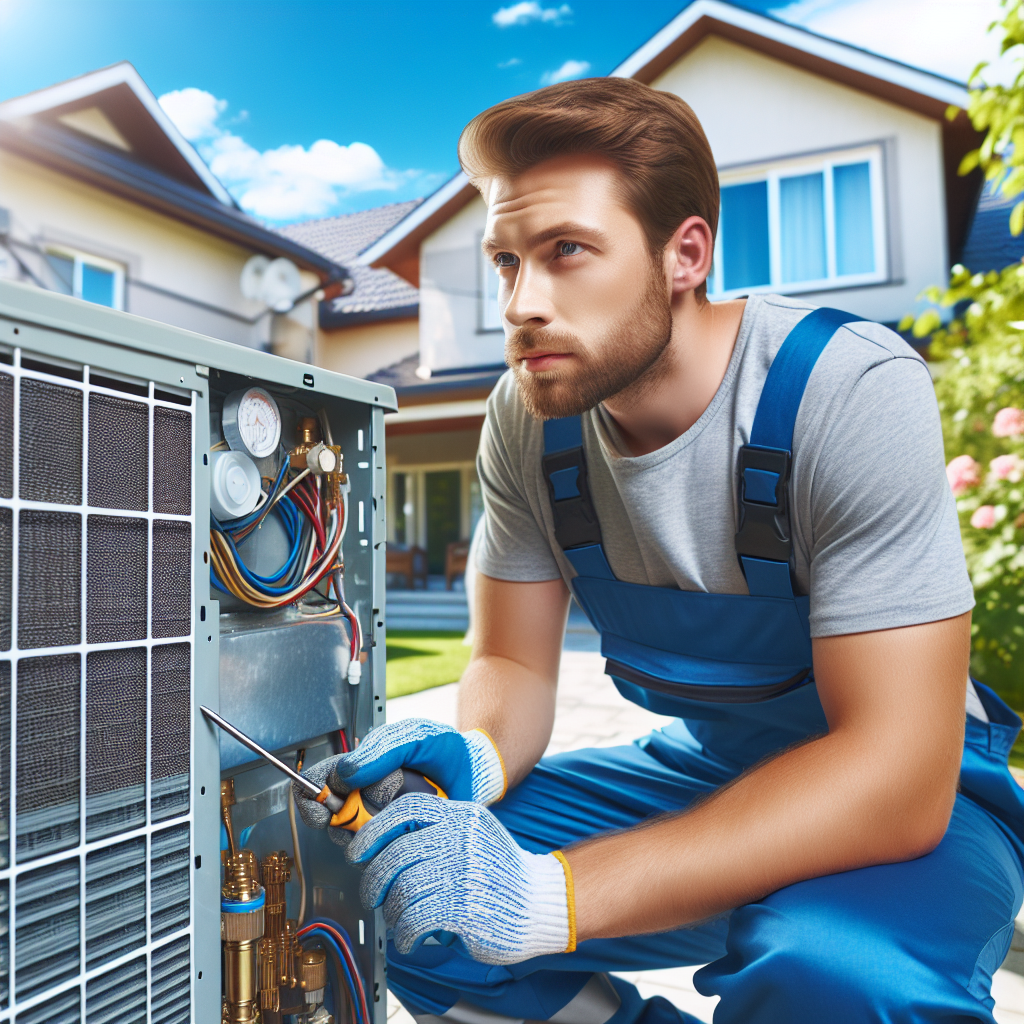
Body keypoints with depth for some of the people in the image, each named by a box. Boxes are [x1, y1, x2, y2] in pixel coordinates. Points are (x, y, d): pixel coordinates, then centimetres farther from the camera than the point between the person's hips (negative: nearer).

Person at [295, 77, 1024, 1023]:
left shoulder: (850, 389, -25)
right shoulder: (527, 415, -8)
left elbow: (896, 773, -30)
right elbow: (514, 664, -1)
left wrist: (549, 895, -36)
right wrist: (475, 757, -25)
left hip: (917, 799, -4)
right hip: (697, 771, 5)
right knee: (398, 897, -10)